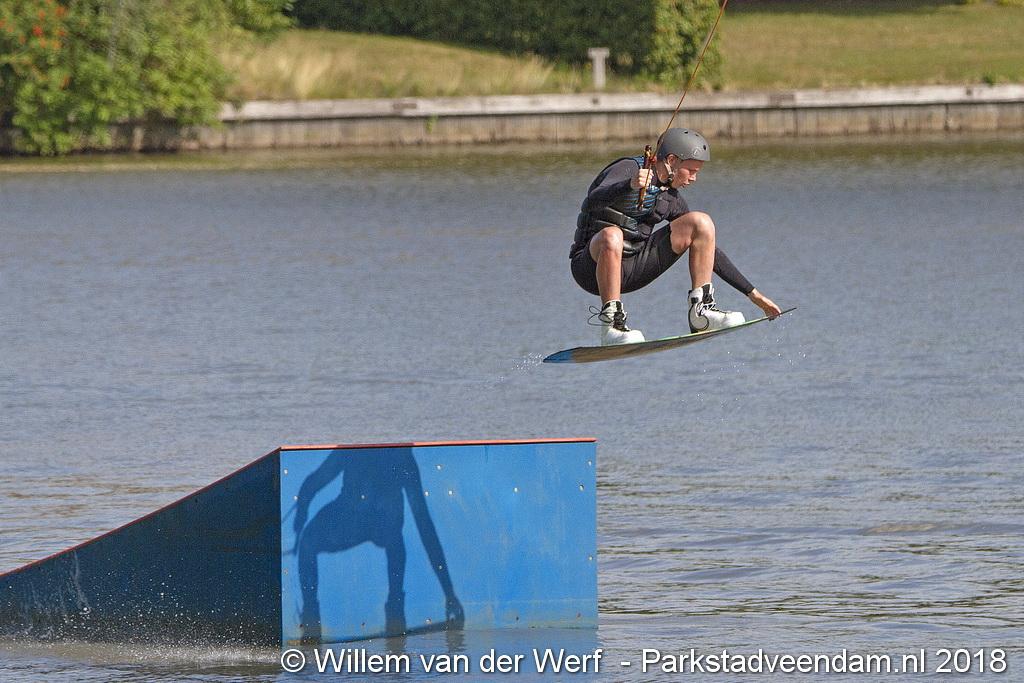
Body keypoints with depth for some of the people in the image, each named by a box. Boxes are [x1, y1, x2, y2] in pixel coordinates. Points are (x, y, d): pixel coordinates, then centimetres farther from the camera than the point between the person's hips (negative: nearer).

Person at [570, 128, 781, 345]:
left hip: (632, 269, 6)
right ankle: (611, 324, -36)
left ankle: (701, 310, -11)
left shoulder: (670, 199, 10)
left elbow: (708, 249, 16)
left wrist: (753, 294, 13)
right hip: (592, 266, -6)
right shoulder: (627, 170, -11)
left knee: (702, 222, -5)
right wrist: (629, 186, -50)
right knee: (612, 236, -43)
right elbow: (592, 202, -30)